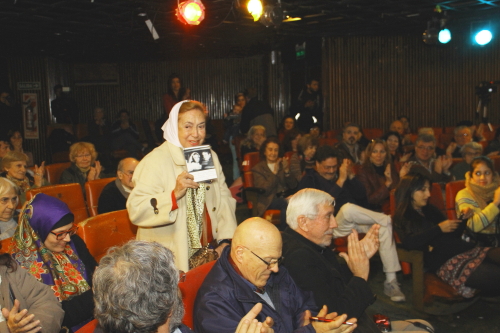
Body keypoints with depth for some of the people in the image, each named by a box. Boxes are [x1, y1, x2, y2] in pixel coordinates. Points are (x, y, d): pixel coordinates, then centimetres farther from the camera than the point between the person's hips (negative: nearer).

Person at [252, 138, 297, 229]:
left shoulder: (282, 164, 19)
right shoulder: (258, 169, 7)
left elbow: (293, 186, 8)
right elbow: (265, 191, -9)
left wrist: (286, 171, -6)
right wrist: (275, 172, -11)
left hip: (284, 197, 4)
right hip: (268, 201, -3)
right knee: (289, 203, -32)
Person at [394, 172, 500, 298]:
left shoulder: (431, 210, 27)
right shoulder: (402, 218, 6)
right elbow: (409, 243, -15)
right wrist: (439, 229, -11)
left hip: (464, 249, 7)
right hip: (444, 262, -7)